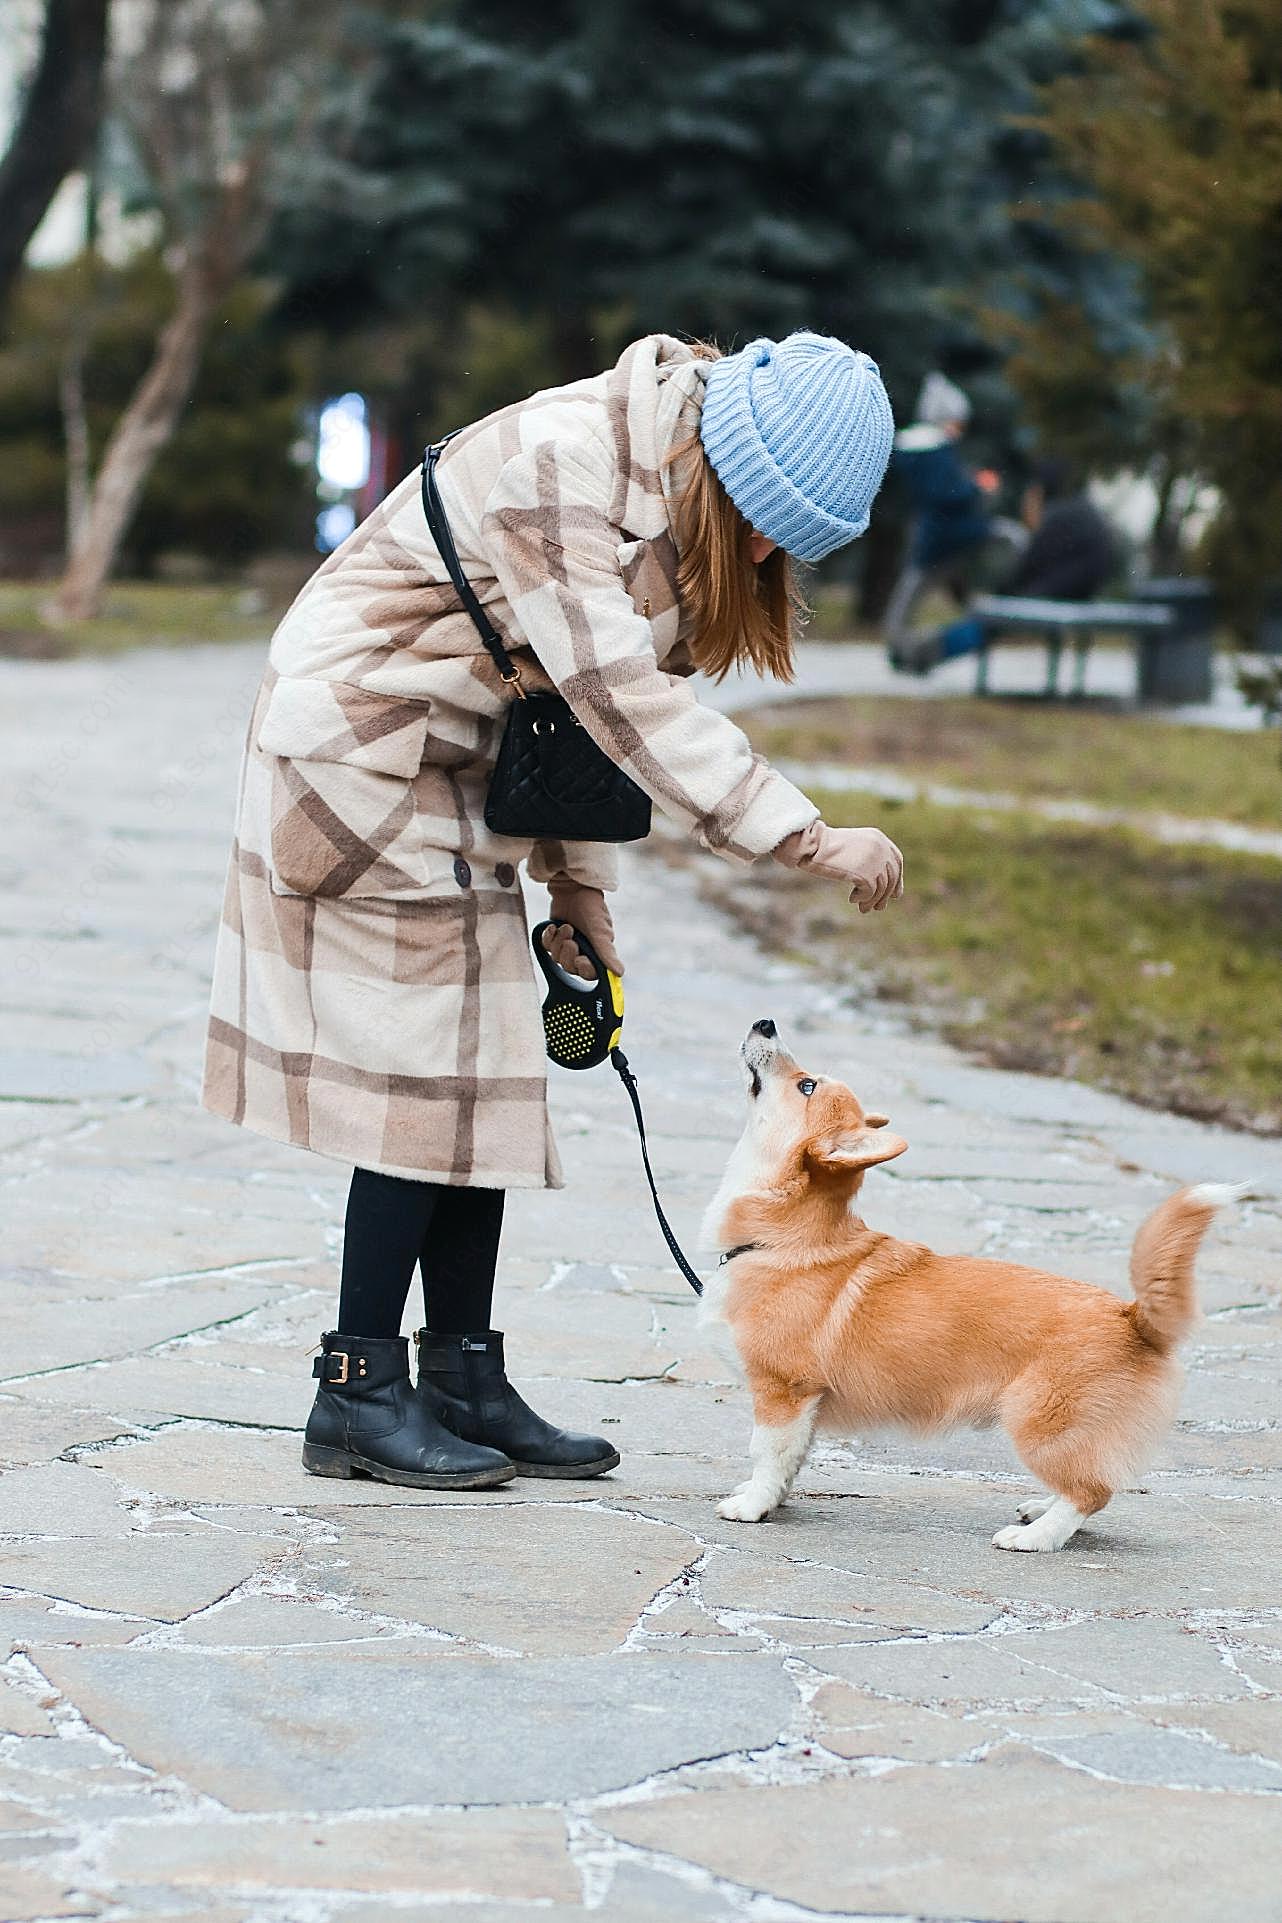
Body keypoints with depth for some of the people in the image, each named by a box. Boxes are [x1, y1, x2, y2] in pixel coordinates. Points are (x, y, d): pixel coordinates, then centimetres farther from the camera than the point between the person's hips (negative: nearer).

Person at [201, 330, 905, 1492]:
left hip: (451, 782, 9)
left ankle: (464, 1380, 12)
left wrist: (579, 881, 4)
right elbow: (620, 694, -31)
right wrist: (805, 838, -33)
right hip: (356, 756, -9)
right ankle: (359, 1395, -1)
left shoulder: (666, 491, 4)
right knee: (431, 1071, -9)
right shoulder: (552, 467, -26)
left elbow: (587, 697, 10)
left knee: (486, 1073, 7)